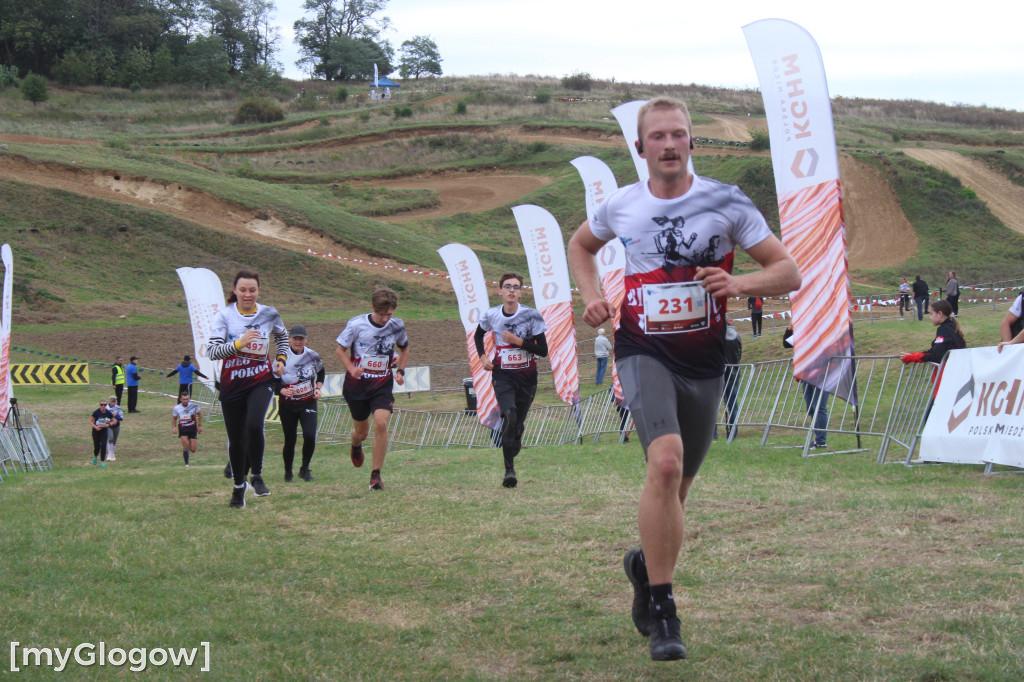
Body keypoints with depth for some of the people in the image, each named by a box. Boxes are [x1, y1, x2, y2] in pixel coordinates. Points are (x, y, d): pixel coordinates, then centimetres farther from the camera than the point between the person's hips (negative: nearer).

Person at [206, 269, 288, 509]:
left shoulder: (269, 314, -1)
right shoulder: (224, 316, -7)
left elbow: (282, 336, 21)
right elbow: (211, 350, -17)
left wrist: (281, 359, 8)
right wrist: (239, 344, -29)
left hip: (261, 381, 0)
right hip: (232, 385, 0)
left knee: (254, 425, -25)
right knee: (236, 438, 8)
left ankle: (256, 476, -4)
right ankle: (239, 486, 30)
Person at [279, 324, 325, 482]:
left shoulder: (313, 356, -3)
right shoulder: (282, 358, -11)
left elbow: (321, 372, 18)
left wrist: (318, 388, 3)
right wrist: (282, 390, -25)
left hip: (308, 403, 1)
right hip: (287, 405, -1)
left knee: (310, 436, -17)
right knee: (290, 440, 4)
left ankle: (305, 469, 4)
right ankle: (288, 472, 26)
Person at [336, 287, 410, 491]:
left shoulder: (397, 326, -5)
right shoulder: (356, 325, -13)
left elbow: (404, 349, 15)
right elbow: (340, 349, -2)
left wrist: (400, 370, -1)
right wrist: (351, 369, -19)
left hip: (383, 385, 1)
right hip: (357, 385, -1)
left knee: (381, 424, -21)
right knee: (361, 432, 12)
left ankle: (376, 475, -9)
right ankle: (356, 446, 53)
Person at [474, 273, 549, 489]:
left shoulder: (531, 316, -8)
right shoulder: (491, 315, -1)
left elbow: (543, 350, -10)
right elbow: (478, 336, 21)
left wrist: (518, 340, -19)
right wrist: (482, 356, 6)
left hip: (527, 376, 1)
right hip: (502, 375, -1)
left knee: (519, 422, 7)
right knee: (509, 416, -21)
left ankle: (511, 456, 34)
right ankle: (509, 470, -20)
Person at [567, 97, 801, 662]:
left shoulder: (727, 203, -2)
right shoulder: (620, 206, 4)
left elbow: (788, 272, -1)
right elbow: (581, 244, 26)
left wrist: (740, 283, -21)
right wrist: (591, 296, 8)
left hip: (704, 360, 2)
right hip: (644, 353, -2)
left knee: (677, 486, 10)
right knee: (665, 462, -25)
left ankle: (644, 563, 42)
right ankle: (661, 612, -18)